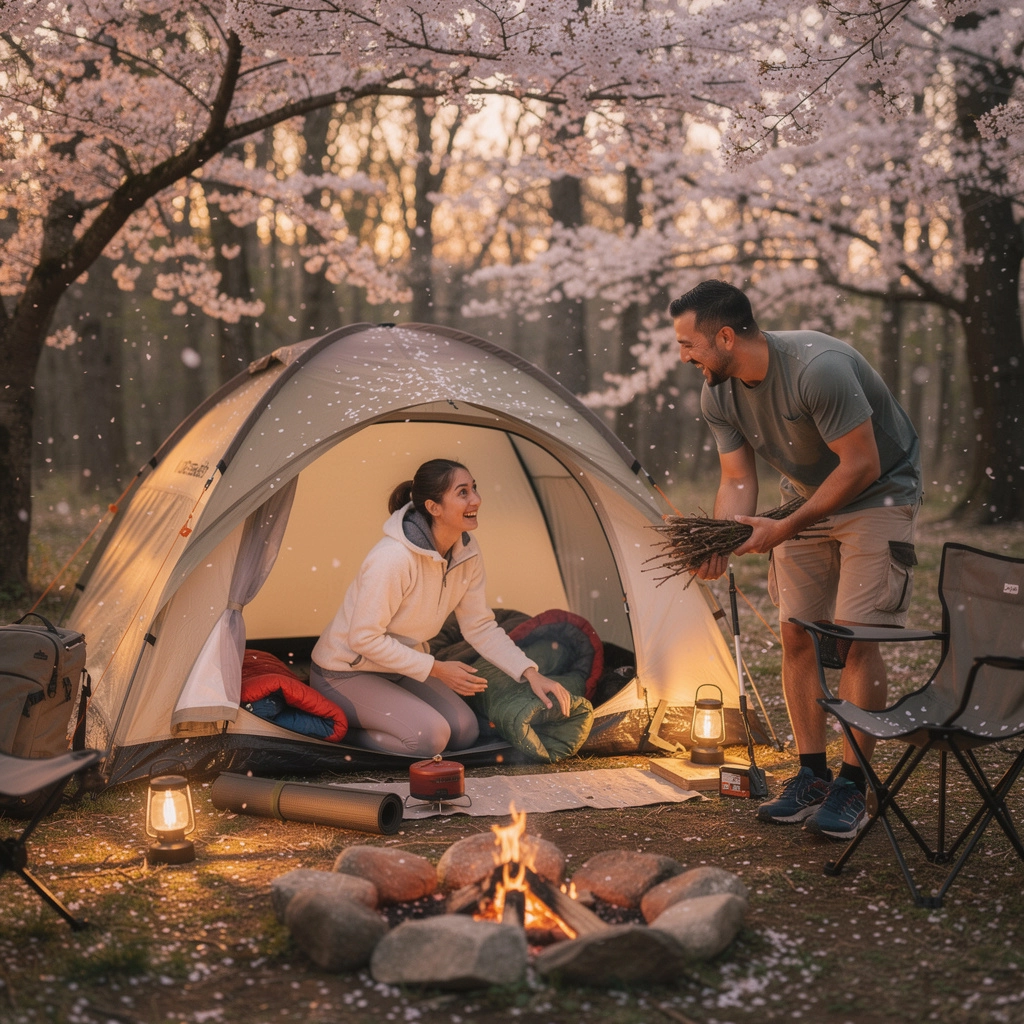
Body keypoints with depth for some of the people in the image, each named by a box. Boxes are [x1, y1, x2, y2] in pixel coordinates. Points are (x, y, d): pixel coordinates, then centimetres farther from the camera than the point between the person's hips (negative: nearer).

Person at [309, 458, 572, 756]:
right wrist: (436, 669, -22)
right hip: (344, 673, -8)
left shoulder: (467, 552, -8)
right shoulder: (393, 558, -33)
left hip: (401, 666, 8)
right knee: (429, 736, -24)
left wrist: (530, 673, -12)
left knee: (465, 732, -3)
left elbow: (481, 626, 0)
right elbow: (364, 638, -27)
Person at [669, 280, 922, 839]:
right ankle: (812, 778, 13)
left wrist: (787, 529, -29)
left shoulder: (818, 368, -35)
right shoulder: (718, 395, -11)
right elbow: (737, 481, -6)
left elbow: (860, 466, -30)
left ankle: (851, 789, -5)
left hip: (877, 496, -7)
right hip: (810, 497, 7)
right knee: (796, 633, 3)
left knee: (855, 635, -14)